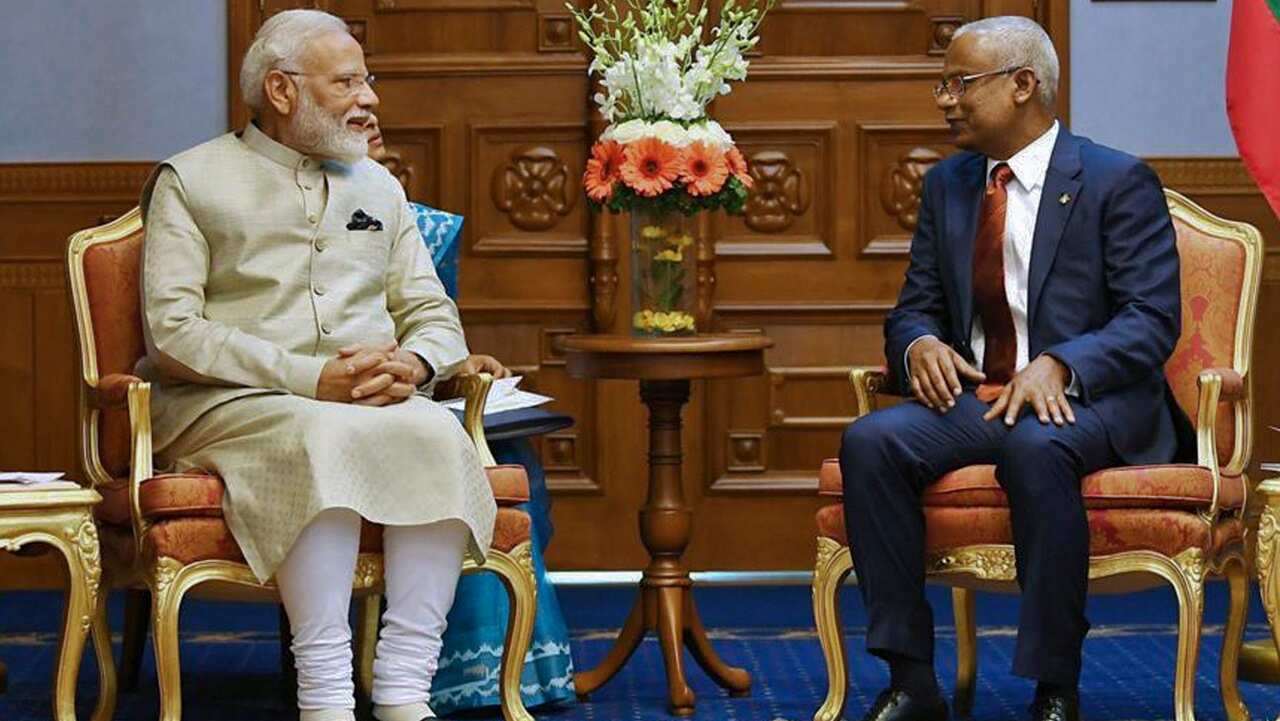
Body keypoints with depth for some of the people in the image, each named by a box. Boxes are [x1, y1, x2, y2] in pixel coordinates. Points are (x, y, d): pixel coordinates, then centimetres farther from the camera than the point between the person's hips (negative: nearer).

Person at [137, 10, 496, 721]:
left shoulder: (379, 188, 22)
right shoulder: (192, 181, 6)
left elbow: (434, 313, 19)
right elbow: (172, 330, -7)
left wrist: (412, 364, -8)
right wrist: (313, 379, -16)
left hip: (375, 399, 5)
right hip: (227, 402, -4)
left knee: (440, 437, -30)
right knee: (326, 438, -38)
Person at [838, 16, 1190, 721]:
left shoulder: (1117, 181, -2)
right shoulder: (946, 185, 16)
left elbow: (1152, 319, -10)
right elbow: (914, 308, 17)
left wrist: (1058, 366, -27)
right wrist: (919, 345, -9)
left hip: (1088, 398, -5)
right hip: (974, 397, 5)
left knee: (1036, 446, -40)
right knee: (869, 440, -24)